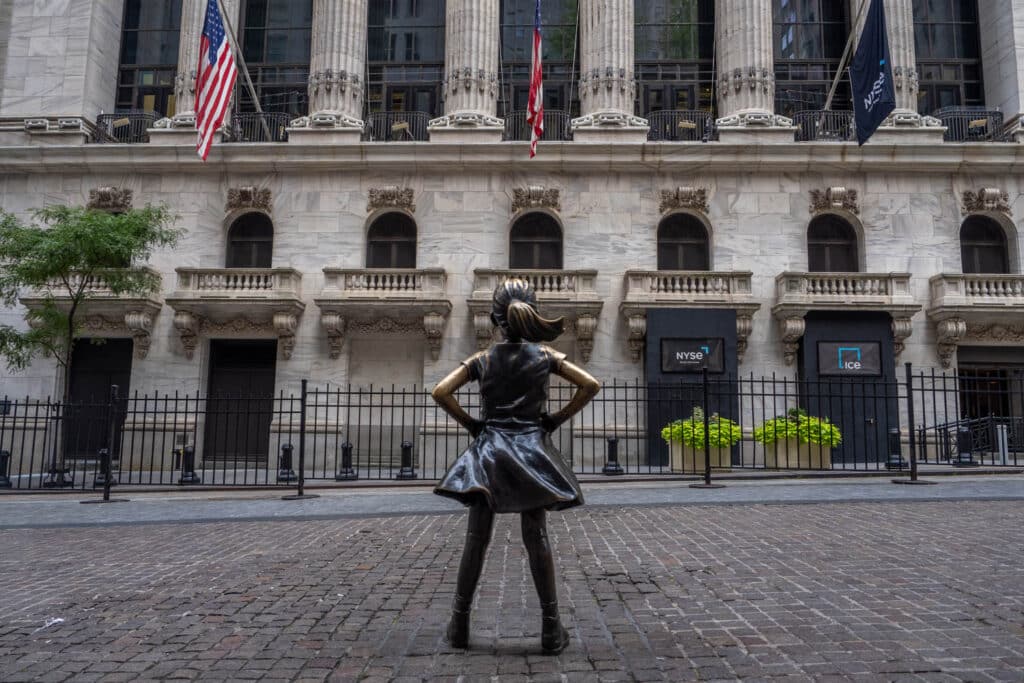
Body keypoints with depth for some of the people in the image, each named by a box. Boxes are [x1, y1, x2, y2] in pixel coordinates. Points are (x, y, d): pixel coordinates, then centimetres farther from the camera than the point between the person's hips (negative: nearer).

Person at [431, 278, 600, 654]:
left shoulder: (482, 359, -1)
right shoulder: (545, 355, -1)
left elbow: (440, 392, -8)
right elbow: (590, 385, -6)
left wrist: (470, 423, 2)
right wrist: (557, 419, 0)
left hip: (489, 452, 0)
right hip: (532, 450, 0)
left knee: (476, 539, 6)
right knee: (537, 539, 5)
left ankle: (460, 624, 15)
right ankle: (551, 628, 9)